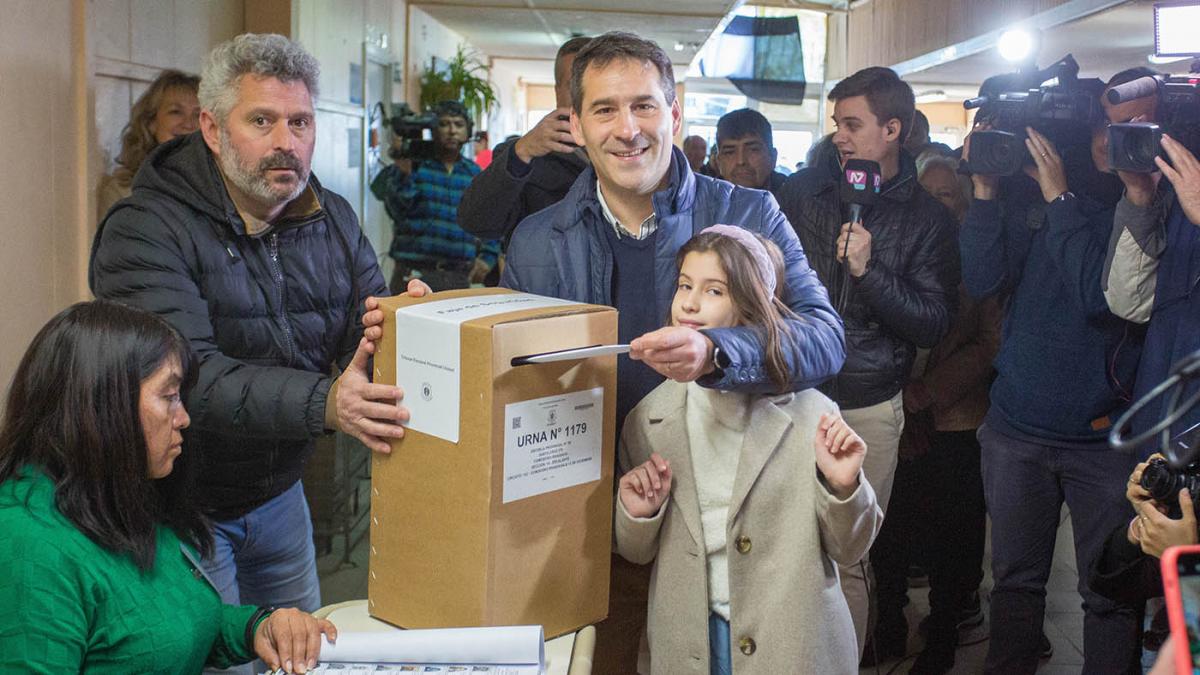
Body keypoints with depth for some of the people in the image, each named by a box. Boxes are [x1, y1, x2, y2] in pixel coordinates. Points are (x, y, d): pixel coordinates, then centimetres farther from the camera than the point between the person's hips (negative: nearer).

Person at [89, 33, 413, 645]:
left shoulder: (333, 220, 2)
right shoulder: (146, 232, -19)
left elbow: (366, 341, -5)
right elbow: (187, 376, -32)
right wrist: (323, 403, -44)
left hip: (278, 493, 6)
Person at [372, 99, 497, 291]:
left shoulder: (474, 173, 14)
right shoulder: (415, 164, 2)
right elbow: (396, 210, -10)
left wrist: (488, 257, 4)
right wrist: (403, 171, -22)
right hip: (415, 274, -3)